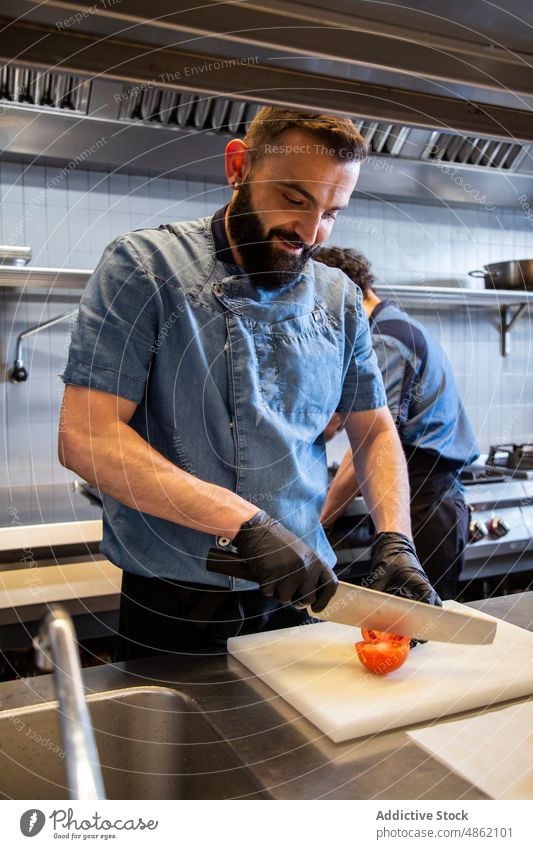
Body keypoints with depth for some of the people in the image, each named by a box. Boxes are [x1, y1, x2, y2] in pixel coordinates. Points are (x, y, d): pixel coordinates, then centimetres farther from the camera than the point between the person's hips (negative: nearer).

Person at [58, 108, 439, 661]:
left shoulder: (339, 299, 3)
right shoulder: (142, 267, -10)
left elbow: (375, 433, 10)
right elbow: (84, 438, -18)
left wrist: (395, 543, -8)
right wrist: (245, 524, -24)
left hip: (302, 598, 4)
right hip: (173, 610, -3)